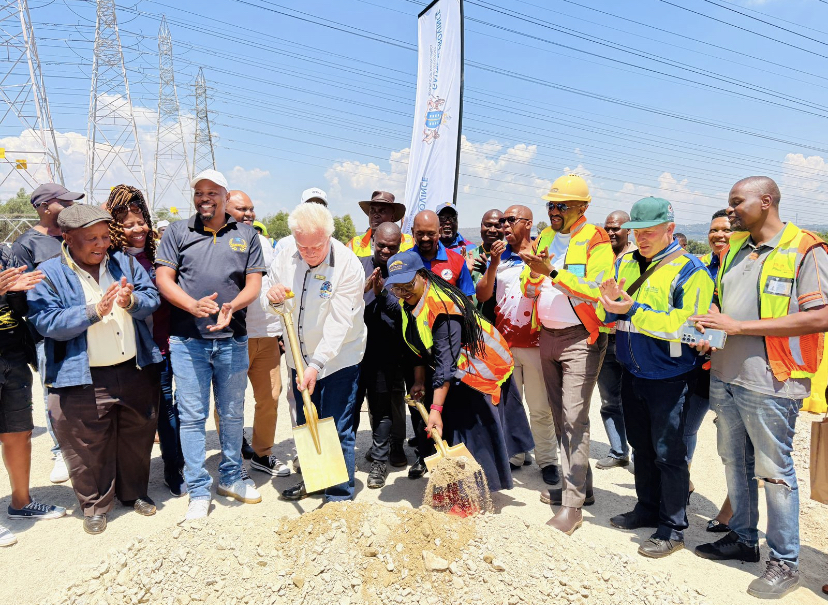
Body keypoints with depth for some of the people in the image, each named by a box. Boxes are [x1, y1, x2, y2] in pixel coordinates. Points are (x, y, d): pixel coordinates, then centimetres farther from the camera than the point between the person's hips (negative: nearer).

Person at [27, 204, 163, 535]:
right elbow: (46, 322, -15)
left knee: (137, 438, 17)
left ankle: (134, 493, 38)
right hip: (83, 380, -3)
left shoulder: (124, 263, 6)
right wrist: (94, 311, -26)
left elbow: (153, 297, 2)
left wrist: (132, 301, -20)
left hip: (136, 370, 4)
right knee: (88, 448, 9)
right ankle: (95, 505, 32)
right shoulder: (49, 274, -6)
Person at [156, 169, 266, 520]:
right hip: (187, 339, -1)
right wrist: (193, 305, -18)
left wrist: (231, 307, -17)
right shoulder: (177, 232, 7)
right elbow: (164, 279, 0)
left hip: (232, 339, 1)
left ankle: (230, 478, 30)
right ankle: (199, 491, 16)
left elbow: (254, 284, 3)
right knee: (192, 416, 3)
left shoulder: (246, 235, 8)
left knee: (232, 414, 12)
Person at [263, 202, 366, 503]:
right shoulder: (285, 258, -4)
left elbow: (339, 323, -24)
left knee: (338, 430, -2)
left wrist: (316, 365, -29)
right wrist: (272, 296, -19)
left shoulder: (348, 265, -20)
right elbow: (266, 304, 6)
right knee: (305, 425, 18)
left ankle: (340, 495, 15)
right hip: (301, 358, 6)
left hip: (339, 360, -5)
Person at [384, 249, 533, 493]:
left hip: (479, 367, -9)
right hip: (455, 373, 9)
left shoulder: (442, 304, -31)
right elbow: (419, 347, 9)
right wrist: (419, 381, 4)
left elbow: (445, 361, -35)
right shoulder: (408, 303, -2)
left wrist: (436, 408, -37)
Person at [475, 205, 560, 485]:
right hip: (504, 343, 3)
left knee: (541, 407, 3)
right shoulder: (498, 255, 10)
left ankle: (547, 460, 15)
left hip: (537, 343, -3)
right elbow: (482, 296, 3)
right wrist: (494, 264, -8)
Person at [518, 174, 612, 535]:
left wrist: (553, 272, -25)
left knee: (574, 419, -10)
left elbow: (595, 291, -20)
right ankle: (580, 485, 27)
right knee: (560, 415, 13)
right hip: (548, 336, 7)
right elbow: (528, 291, 10)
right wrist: (535, 273, -12)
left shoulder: (595, 242, -7)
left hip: (581, 339, -7)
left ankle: (572, 504, -2)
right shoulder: (544, 238, 12)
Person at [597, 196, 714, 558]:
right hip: (632, 374, 7)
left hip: (669, 377, -6)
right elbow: (606, 316, 9)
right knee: (641, 447, 19)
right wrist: (609, 302, -14)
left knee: (668, 453, 2)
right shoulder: (625, 264, 8)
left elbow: (685, 324, -22)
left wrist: (633, 310, -24)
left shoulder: (689, 270, -11)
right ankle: (648, 508, 36)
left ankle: (672, 529, 17)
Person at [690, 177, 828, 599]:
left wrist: (739, 326, -21)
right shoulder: (733, 249, 11)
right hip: (725, 375, 7)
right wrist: (709, 335, 2)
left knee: (773, 470, 4)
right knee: (735, 461, 17)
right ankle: (743, 538, 34)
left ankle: (785, 561, 21)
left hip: (769, 382, -7)